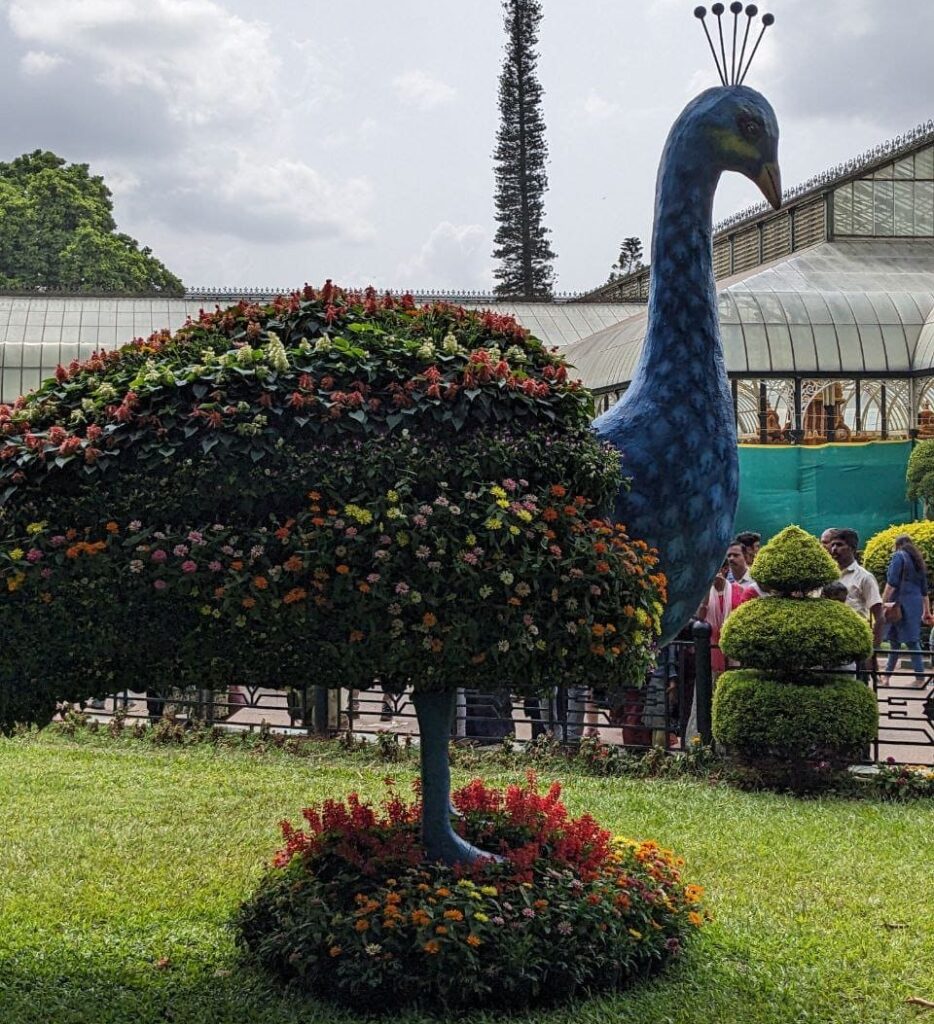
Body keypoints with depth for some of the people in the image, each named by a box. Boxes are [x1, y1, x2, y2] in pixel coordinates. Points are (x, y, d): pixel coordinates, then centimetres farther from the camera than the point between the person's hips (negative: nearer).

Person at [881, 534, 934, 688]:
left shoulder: (899, 556, -3)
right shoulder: (918, 560, 18)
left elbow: (891, 583, -12)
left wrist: (883, 603, -11)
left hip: (901, 603, -8)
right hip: (915, 604, 8)